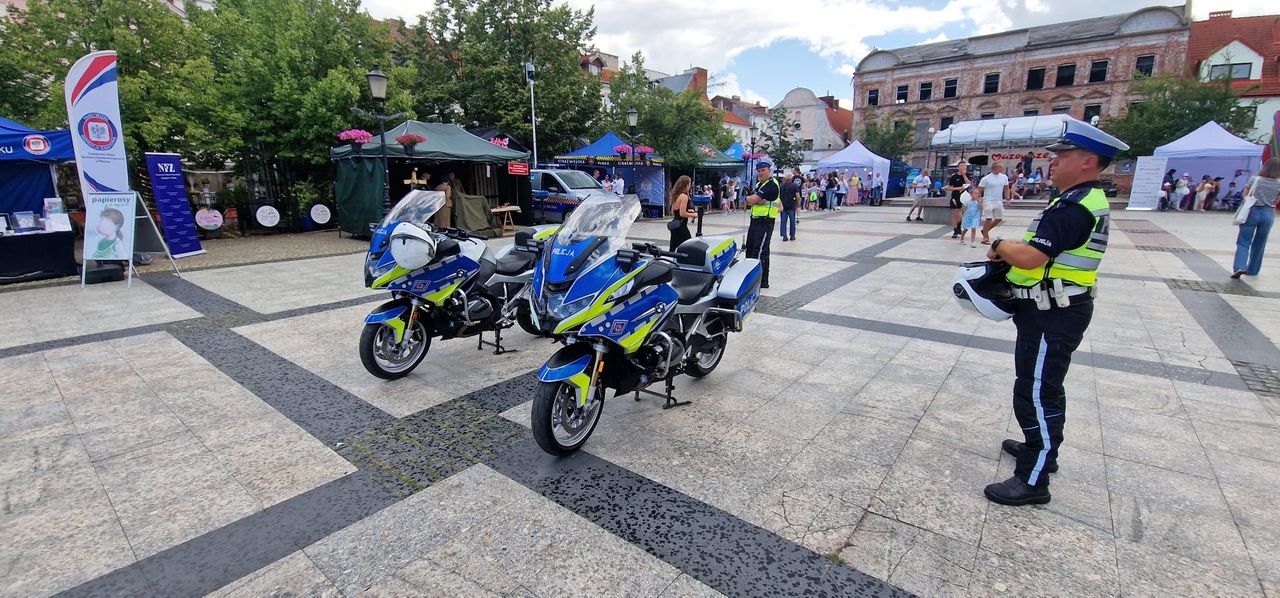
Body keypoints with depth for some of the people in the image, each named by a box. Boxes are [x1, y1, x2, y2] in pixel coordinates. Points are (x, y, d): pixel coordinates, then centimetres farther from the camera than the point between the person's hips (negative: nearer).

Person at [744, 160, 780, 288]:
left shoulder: (772, 184, -12)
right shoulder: (759, 184, 18)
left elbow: (752, 199, -19)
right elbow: (751, 202, 10)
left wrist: (749, 198, 1)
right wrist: (758, 200, -9)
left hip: (765, 223, -10)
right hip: (755, 220, 10)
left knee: (760, 252, -10)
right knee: (750, 249, 14)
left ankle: (762, 281, -4)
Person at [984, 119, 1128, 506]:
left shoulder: (1073, 208, -22)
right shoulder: (1089, 200, 13)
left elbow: (1030, 257, -31)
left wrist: (1000, 246, -11)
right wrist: (1010, 253, 2)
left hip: (1052, 316, -11)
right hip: (1058, 309, 11)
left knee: (1035, 393, -5)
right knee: (1046, 387, 24)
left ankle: (1032, 481, 5)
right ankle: (1041, 449, 41)